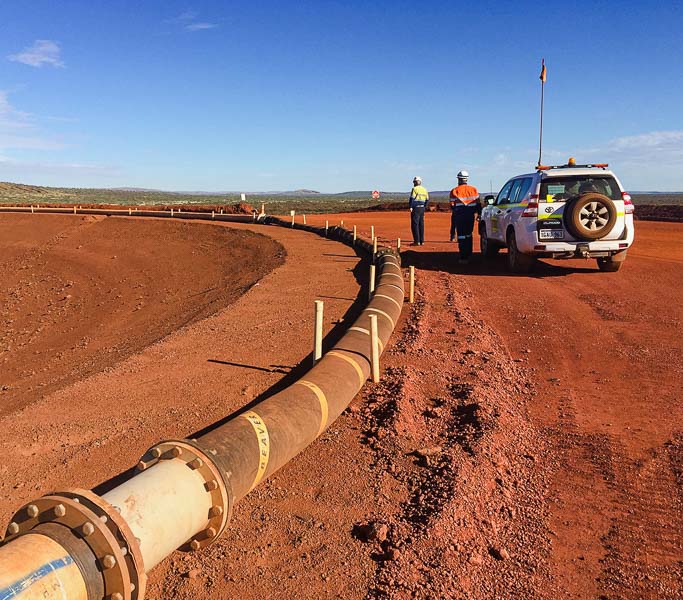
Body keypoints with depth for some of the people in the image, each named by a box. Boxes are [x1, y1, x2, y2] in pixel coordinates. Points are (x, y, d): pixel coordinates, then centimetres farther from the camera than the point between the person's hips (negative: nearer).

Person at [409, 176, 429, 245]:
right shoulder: (424, 190, 13)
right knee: (421, 225, 11)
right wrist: (424, 207, 18)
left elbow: (412, 198, -15)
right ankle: (422, 241, 13)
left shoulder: (414, 189, -8)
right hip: (422, 208, 7)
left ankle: (417, 241, -8)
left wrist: (411, 207, -14)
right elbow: (427, 200, 14)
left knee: (415, 225, -4)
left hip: (415, 208, -7)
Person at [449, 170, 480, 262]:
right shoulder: (474, 190, 5)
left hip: (459, 216, -3)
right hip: (470, 215, 3)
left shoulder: (454, 191, -4)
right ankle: (469, 255, 23)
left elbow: (452, 206, -3)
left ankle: (464, 257, -1)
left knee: (461, 236, 1)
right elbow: (478, 204, 7)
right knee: (468, 235, 18)